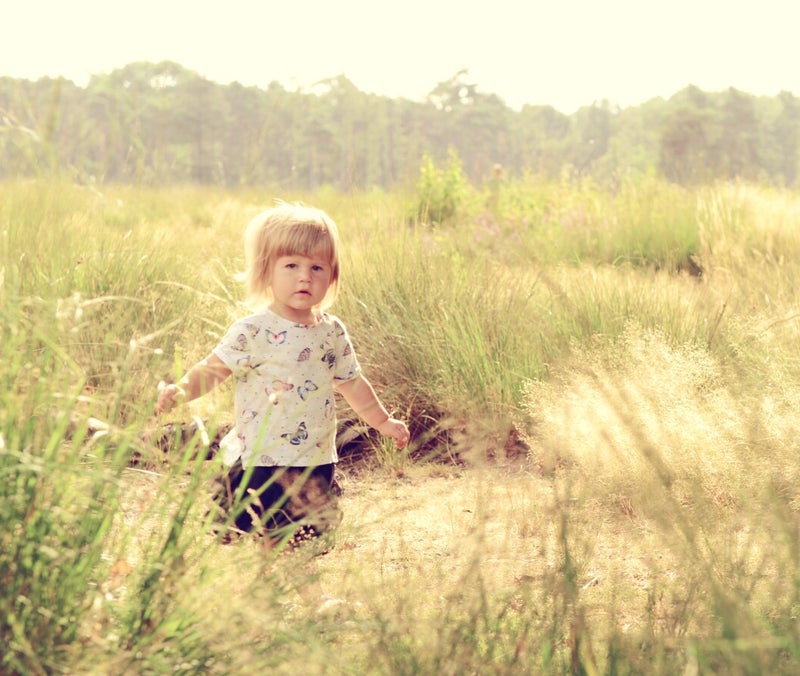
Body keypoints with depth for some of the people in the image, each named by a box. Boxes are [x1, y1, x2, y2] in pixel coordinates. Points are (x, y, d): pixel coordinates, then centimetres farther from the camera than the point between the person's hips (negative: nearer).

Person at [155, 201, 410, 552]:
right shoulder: (253, 332, -10)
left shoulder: (332, 332, 6)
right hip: (258, 466, -5)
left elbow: (351, 382, 19)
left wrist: (383, 421, 25)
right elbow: (214, 369, -12)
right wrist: (181, 391, -30)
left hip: (316, 466, 5)